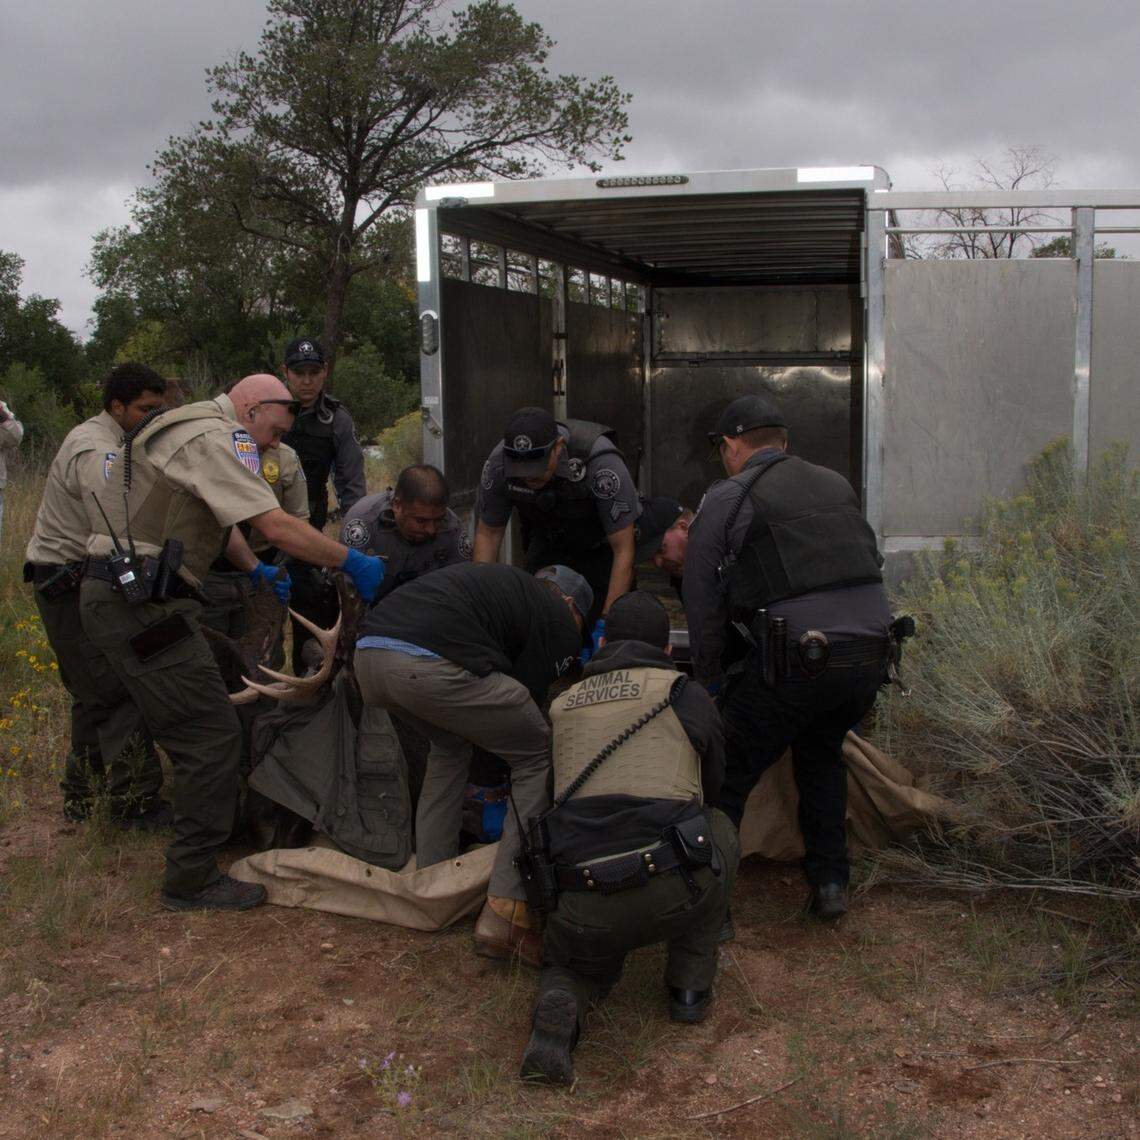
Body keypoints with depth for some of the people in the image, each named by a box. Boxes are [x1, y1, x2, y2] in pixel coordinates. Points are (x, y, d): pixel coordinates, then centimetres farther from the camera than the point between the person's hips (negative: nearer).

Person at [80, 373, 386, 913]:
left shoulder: (198, 432, 20)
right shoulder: (210, 438, -14)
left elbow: (221, 521, 28)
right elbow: (277, 527, -21)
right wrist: (354, 563, -13)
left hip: (124, 598, 11)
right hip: (140, 604, -11)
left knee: (188, 723, 22)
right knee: (212, 736, -9)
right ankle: (192, 880, -1)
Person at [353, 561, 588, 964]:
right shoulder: (560, 621, 15)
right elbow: (530, 699, 16)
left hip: (367, 654, 8)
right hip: (431, 666, -8)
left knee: (450, 742, 34)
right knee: (540, 756, 10)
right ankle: (504, 915, 6)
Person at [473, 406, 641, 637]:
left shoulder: (600, 462, -38)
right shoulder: (498, 464, -27)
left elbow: (624, 551, -30)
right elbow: (488, 533, -9)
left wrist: (606, 622, -33)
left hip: (603, 547, -3)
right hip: (546, 545, 3)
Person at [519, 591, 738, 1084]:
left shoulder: (561, 705, 18)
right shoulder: (687, 696, 9)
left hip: (584, 910, 3)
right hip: (674, 891, -2)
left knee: (575, 966, 36)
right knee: (719, 833, 31)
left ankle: (559, 1007, -1)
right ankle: (690, 984, 25)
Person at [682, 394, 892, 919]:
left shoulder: (726, 500, 4)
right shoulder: (837, 485, 20)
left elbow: (702, 601, 4)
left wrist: (707, 683, 13)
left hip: (799, 660, -6)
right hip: (872, 653, 6)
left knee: (726, 775, 7)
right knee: (821, 751, 29)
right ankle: (830, 884, 28)